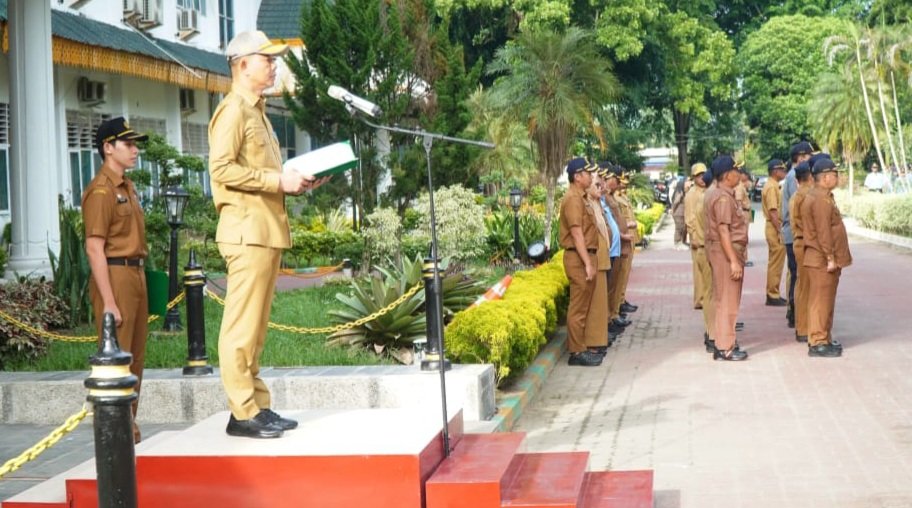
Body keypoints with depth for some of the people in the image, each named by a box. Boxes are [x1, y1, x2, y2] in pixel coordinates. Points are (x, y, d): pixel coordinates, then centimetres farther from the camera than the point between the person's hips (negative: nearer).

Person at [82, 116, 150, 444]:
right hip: (116, 277, -9)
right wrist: (108, 301, -20)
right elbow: (94, 249, -17)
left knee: (136, 357, 14)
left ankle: (129, 425, 23)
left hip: (136, 275, 9)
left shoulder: (127, 187, 14)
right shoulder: (101, 190, -12)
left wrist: (139, 281, 13)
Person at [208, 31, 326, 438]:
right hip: (248, 230, -10)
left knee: (256, 325, 10)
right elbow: (222, 168, -17)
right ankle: (242, 413, -6)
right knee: (242, 324, -8)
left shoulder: (256, 111, 23)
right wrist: (280, 180, -16)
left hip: (268, 230, 10)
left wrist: (293, 183, 11)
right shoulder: (234, 110, -6)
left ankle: (258, 407, 14)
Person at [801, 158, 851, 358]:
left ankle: (824, 339, 22)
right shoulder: (821, 199, -18)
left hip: (824, 259, 10)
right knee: (821, 301, -6)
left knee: (824, 301, 15)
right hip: (823, 260, -10)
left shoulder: (822, 196, 16)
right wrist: (830, 258, -21)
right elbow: (823, 232, -22)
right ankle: (817, 344, -2)